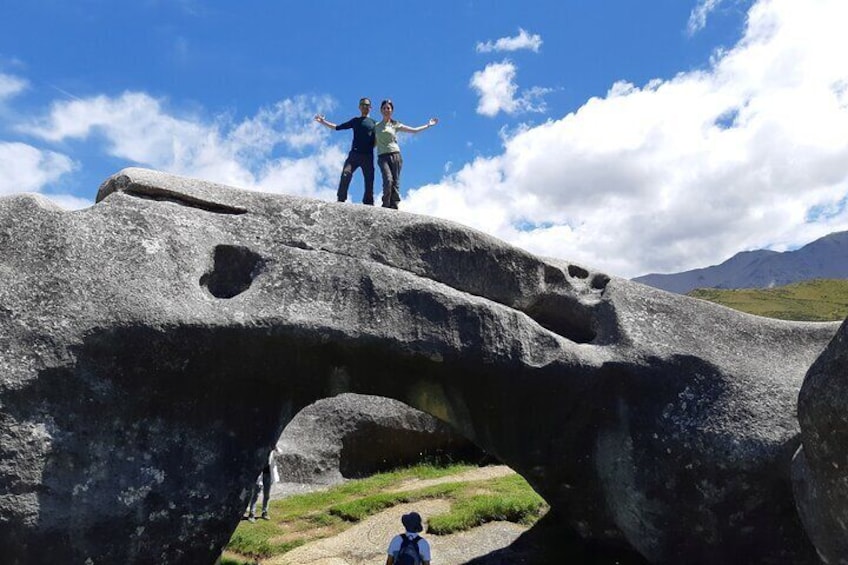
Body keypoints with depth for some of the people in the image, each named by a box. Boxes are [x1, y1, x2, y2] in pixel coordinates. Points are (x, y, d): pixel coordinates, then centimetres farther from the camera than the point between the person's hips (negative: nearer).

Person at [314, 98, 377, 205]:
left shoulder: (374, 123, 17)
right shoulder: (355, 121, 20)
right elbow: (337, 127, 21)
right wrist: (323, 122, 16)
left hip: (368, 156, 0)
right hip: (354, 153, 0)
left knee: (369, 181, -5)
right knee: (345, 175, -18)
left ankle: (368, 203, -1)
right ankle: (341, 200, -16)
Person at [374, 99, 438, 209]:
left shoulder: (395, 124, 13)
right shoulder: (376, 126, 15)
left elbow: (414, 130, 15)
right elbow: (373, 142, 23)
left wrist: (428, 125, 14)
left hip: (395, 155, 1)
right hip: (382, 157, -1)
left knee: (395, 182, -7)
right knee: (388, 180, -22)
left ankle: (394, 206, -4)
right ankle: (385, 206, -15)